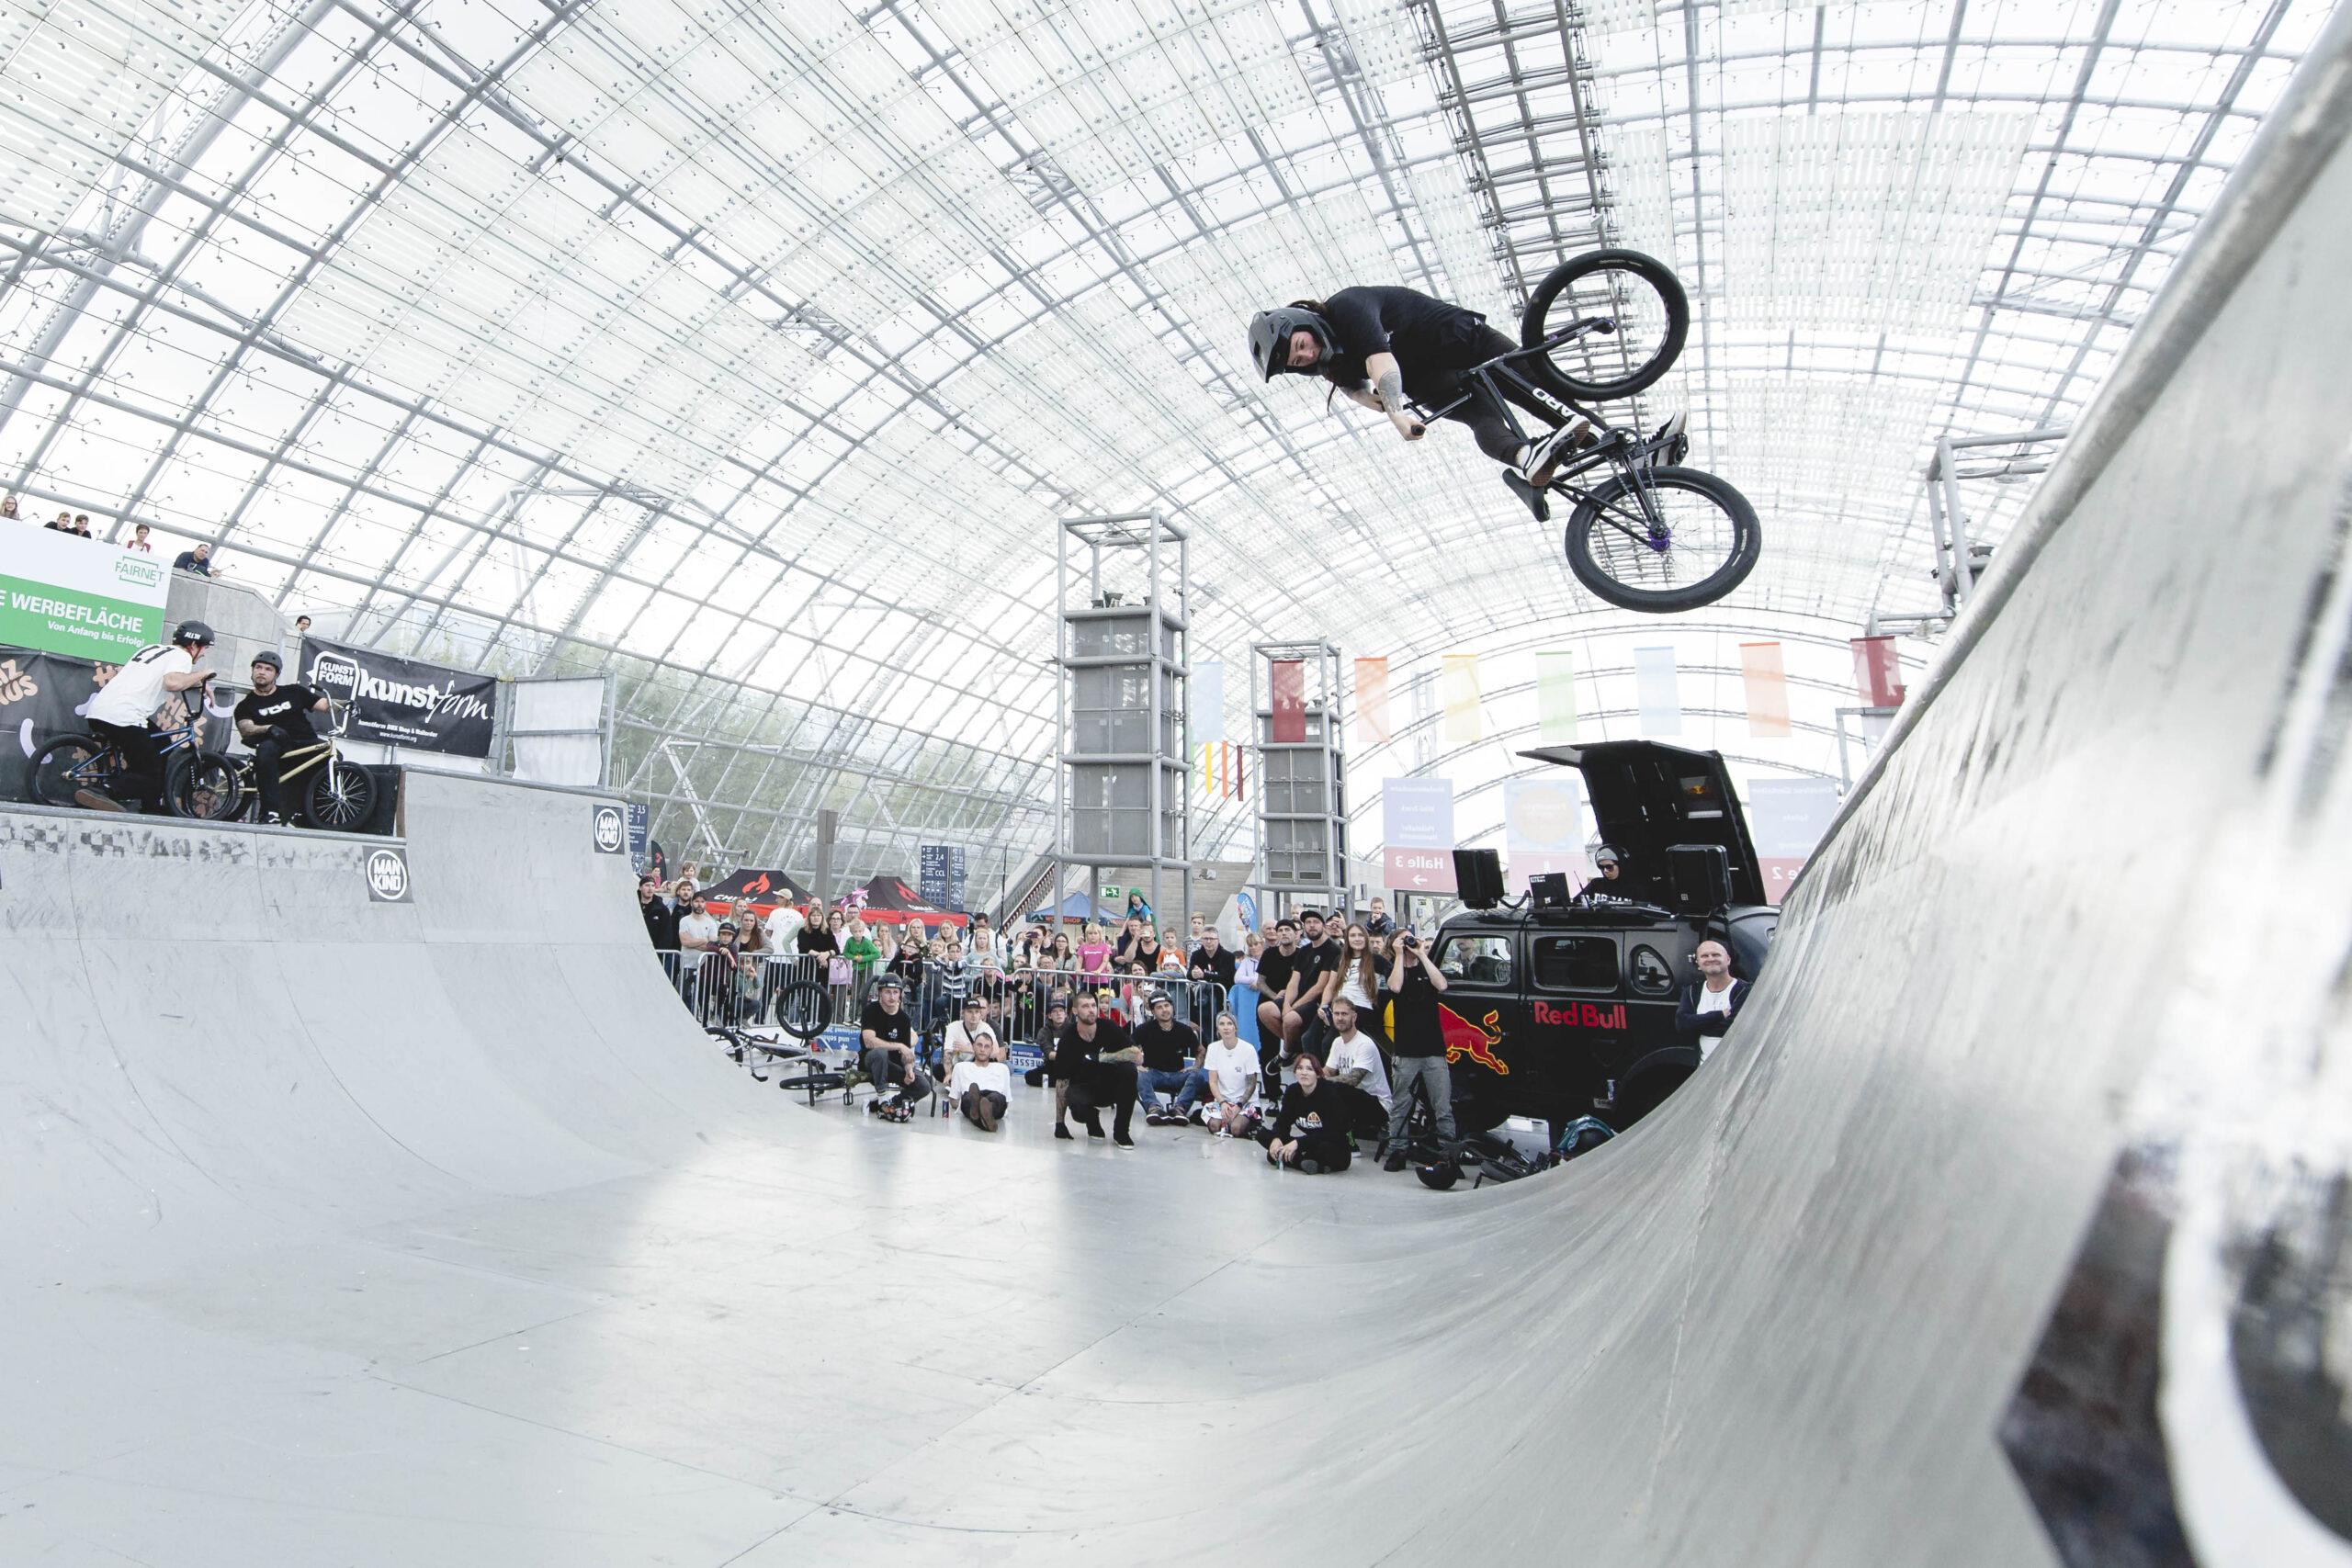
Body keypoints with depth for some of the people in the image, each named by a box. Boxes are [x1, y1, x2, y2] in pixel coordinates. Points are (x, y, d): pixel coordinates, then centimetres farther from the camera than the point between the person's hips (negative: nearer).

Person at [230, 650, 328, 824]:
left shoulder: (294, 692, 20)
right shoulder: (246, 706, 16)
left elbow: (325, 705, 13)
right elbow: (245, 729, -3)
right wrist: (269, 728, -25)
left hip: (306, 743, 1)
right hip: (279, 747, -1)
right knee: (266, 748, -37)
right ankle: (272, 811, -39)